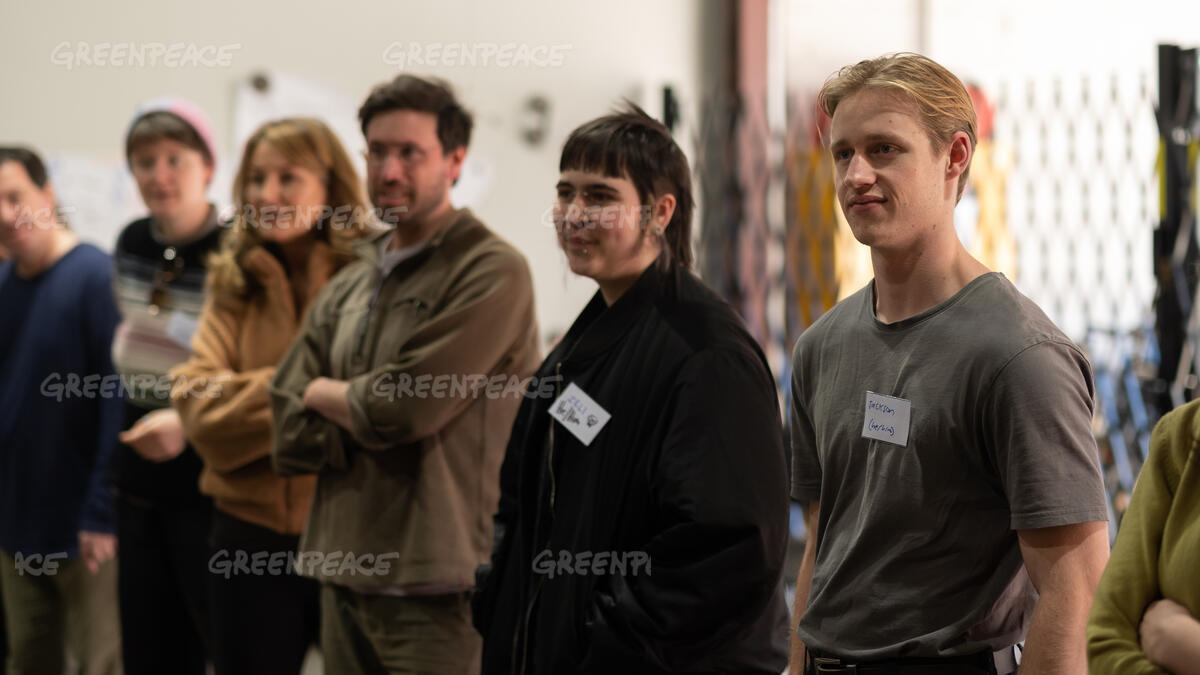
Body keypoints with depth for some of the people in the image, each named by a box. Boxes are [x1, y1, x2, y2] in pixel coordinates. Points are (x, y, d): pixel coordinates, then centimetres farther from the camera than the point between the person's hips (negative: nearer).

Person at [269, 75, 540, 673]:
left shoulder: (491, 274, -8)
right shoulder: (346, 290, 16)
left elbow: (401, 409, -16)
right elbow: (290, 435, 8)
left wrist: (327, 393, 2)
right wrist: (363, 414, -8)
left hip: (434, 589, -7)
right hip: (342, 576, 7)